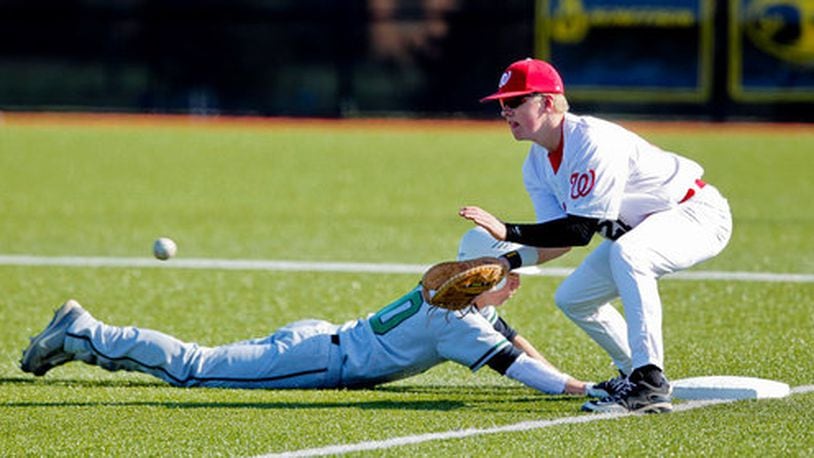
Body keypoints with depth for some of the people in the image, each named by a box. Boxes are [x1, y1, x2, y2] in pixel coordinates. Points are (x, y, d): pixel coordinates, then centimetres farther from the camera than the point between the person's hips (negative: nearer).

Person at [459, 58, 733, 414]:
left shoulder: (593, 141, -28)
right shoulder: (537, 166, 1)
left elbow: (580, 231, -31)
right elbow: (562, 240, -1)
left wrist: (507, 232, -34)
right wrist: (508, 263, -15)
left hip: (698, 213, -10)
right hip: (642, 228, 10)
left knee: (625, 253, -38)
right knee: (572, 299, 9)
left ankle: (650, 386, -37)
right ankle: (634, 373, 28)